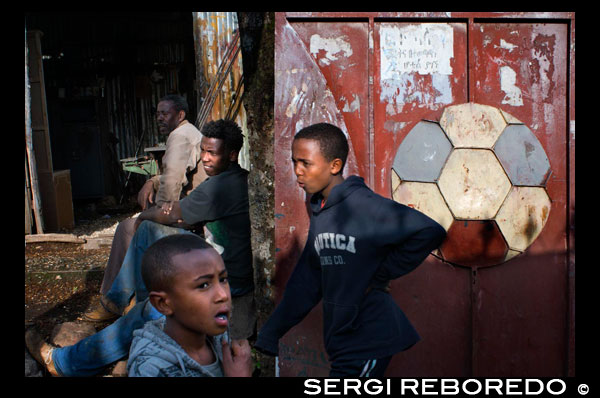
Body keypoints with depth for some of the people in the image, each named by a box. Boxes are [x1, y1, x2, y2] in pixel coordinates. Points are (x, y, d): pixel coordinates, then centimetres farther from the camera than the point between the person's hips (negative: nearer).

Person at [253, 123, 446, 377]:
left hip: (368, 341, -8)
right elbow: (305, 283, 10)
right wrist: (267, 338, 9)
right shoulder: (319, 214, 7)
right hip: (340, 341, 8)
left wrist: (383, 273, -17)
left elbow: (430, 232, -25)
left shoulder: (364, 205, -18)